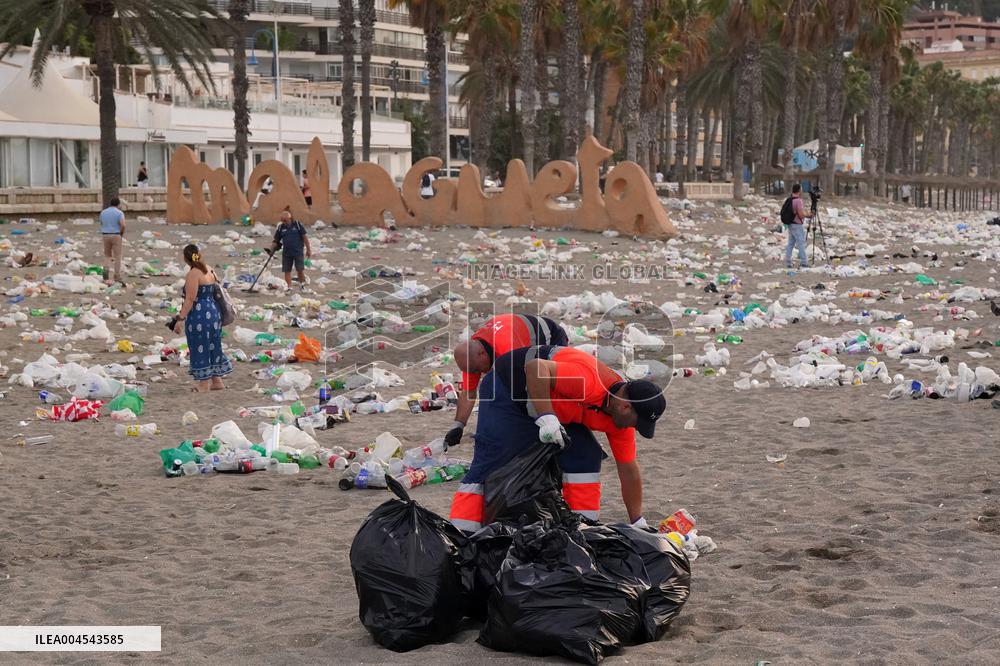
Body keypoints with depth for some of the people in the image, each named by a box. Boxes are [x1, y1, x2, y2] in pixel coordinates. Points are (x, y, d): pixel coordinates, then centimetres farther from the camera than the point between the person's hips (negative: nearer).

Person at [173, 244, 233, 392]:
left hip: (199, 314, -9)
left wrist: (180, 319, -18)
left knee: (200, 348, 1)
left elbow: (190, 299, -20)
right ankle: (217, 380, 21)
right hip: (214, 312, 9)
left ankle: (204, 383, 6)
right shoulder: (209, 270, 9)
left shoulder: (193, 274, -16)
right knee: (213, 346, 15)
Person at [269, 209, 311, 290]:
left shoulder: (297, 224, 0)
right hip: (286, 253, 3)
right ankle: (289, 288, 9)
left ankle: (302, 284, 17)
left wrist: (308, 249, 0)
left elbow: (305, 237, 2)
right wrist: (271, 249, -4)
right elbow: (276, 241, 11)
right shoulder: (280, 228, 7)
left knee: (300, 270, -4)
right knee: (287, 271, 1)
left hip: (298, 252, -3)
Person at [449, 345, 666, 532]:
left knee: (587, 456, -4)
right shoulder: (589, 382, -36)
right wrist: (547, 418, -43)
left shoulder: (621, 415, -8)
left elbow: (628, 470, 1)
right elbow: (535, 367, -39)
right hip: (507, 388, -8)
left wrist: (638, 523, 4)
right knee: (489, 464, -15)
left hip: (551, 404, 8)